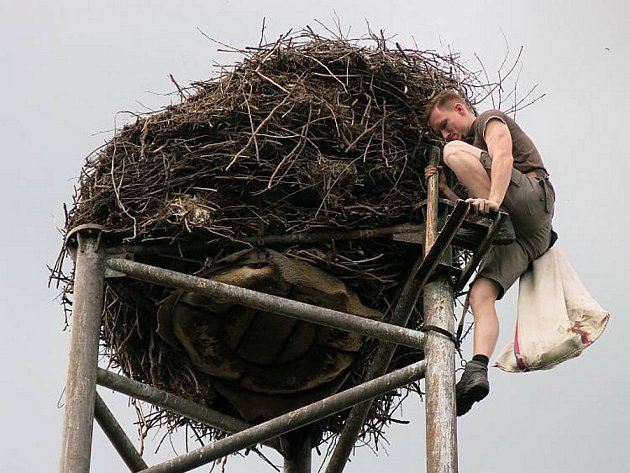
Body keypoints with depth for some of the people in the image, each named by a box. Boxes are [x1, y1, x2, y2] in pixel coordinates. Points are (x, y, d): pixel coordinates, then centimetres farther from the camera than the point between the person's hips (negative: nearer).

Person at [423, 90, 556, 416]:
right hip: (519, 233, 8)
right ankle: (477, 372, -31)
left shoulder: (491, 120, 13)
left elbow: (504, 157, -12)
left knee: (456, 153, -20)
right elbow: (470, 212, 32)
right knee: (480, 294, -14)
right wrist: (444, 190, 17)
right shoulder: (474, 144, 39)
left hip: (532, 193, -8)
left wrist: (493, 200, -29)